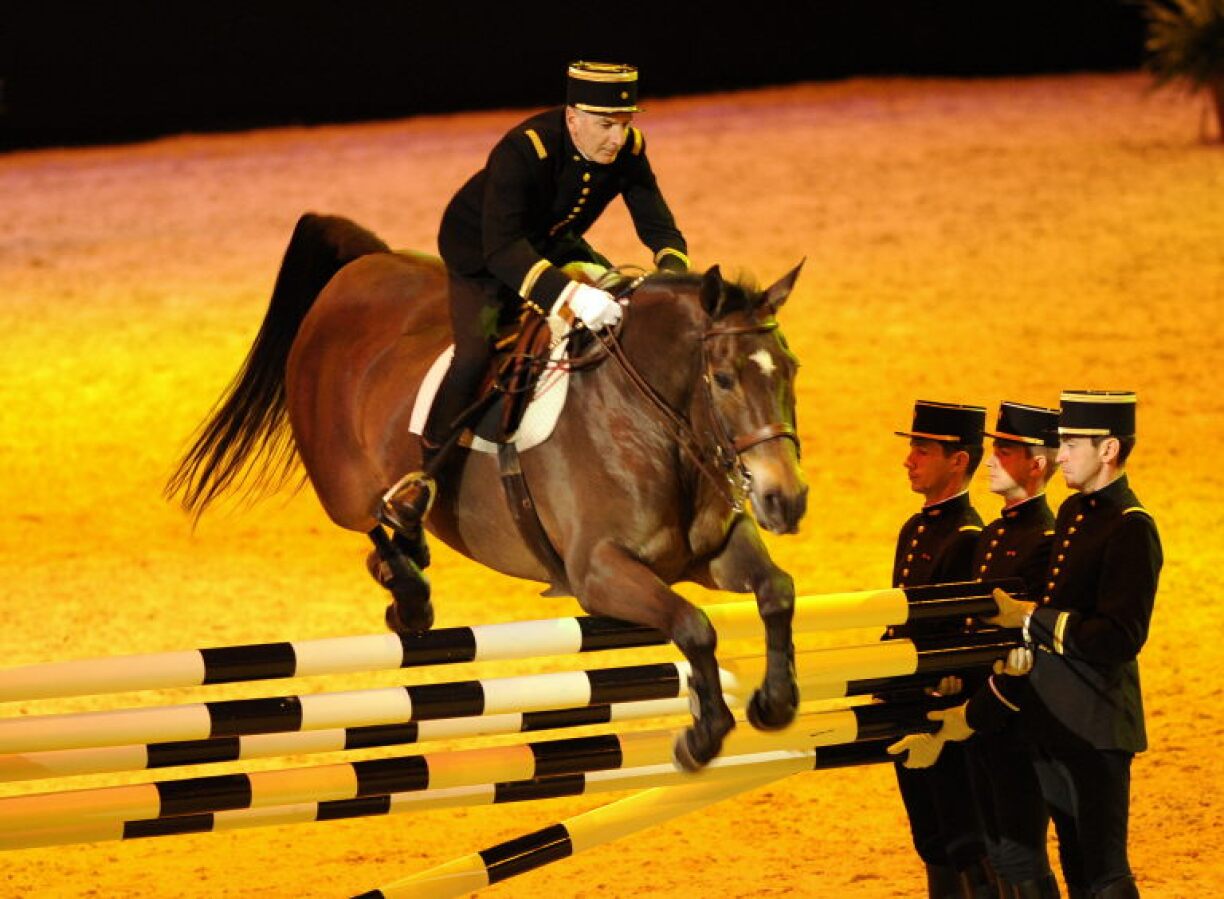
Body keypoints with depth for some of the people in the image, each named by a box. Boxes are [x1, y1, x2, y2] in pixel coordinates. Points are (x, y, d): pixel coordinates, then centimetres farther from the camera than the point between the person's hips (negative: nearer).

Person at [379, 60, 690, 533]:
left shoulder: (628, 148, -19)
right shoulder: (522, 152, -38)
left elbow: (657, 224, -14)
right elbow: (502, 250, -46)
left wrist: (674, 275, -38)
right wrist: (569, 294, -61)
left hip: (553, 244, 7)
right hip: (481, 255, -7)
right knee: (475, 353, -27)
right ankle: (425, 476, -10)